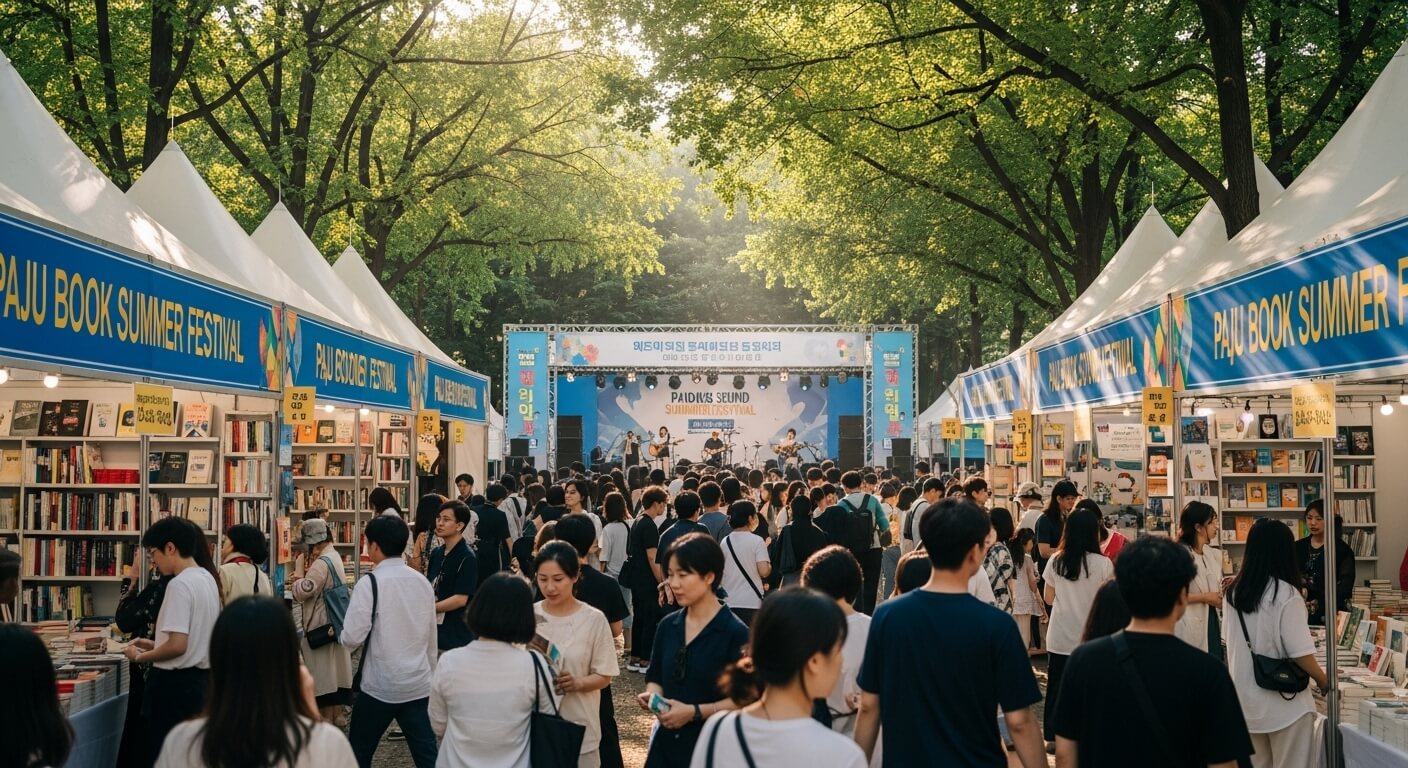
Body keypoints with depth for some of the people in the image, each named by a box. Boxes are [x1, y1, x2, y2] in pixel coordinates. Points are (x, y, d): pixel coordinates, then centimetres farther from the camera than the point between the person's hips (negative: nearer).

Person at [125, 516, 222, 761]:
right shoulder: (207, 579, 10)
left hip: (175, 683, -9)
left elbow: (178, 645, -23)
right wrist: (154, 644, 15)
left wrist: (140, 657, -8)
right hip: (199, 679, 9)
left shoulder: (179, 584, -18)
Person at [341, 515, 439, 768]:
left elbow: (352, 638, -16)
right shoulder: (422, 582, 6)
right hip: (419, 685, 5)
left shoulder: (370, 583, -12)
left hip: (380, 685, -5)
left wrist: (343, 637, 7)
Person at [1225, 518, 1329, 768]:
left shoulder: (1233, 591, 0)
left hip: (1246, 700, 5)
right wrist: (1323, 680, 2)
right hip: (1284, 703, -5)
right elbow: (1300, 653, -16)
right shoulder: (1286, 595, -17)